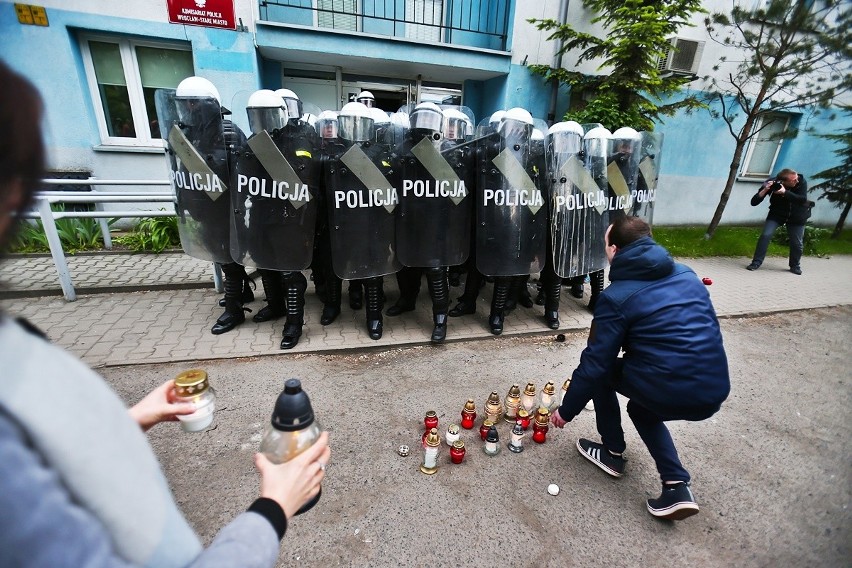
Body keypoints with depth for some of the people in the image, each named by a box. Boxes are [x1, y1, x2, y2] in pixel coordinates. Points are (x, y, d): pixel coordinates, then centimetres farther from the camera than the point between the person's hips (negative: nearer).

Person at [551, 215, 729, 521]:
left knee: (601, 369, 18)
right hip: (715, 393, 7)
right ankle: (676, 486, 18)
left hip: (668, 394, -7)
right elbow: (706, 334, 21)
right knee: (641, 407, 31)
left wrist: (566, 410, 6)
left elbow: (594, 364, -7)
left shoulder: (616, 297, -9)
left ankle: (613, 453, 28)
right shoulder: (687, 275, 10)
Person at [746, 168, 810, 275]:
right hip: (776, 214, -1)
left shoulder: (801, 182, -19)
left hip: (797, 217, 1)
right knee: (766, 235, -20)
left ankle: (795, 266, 25)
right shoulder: (772, 183, -22)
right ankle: (756, 262, -11)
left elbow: (803, 199, -29)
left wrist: (785, 192, -41)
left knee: (797, 243, 3)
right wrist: (765, 190, -41)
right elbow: (754, 202, -25)